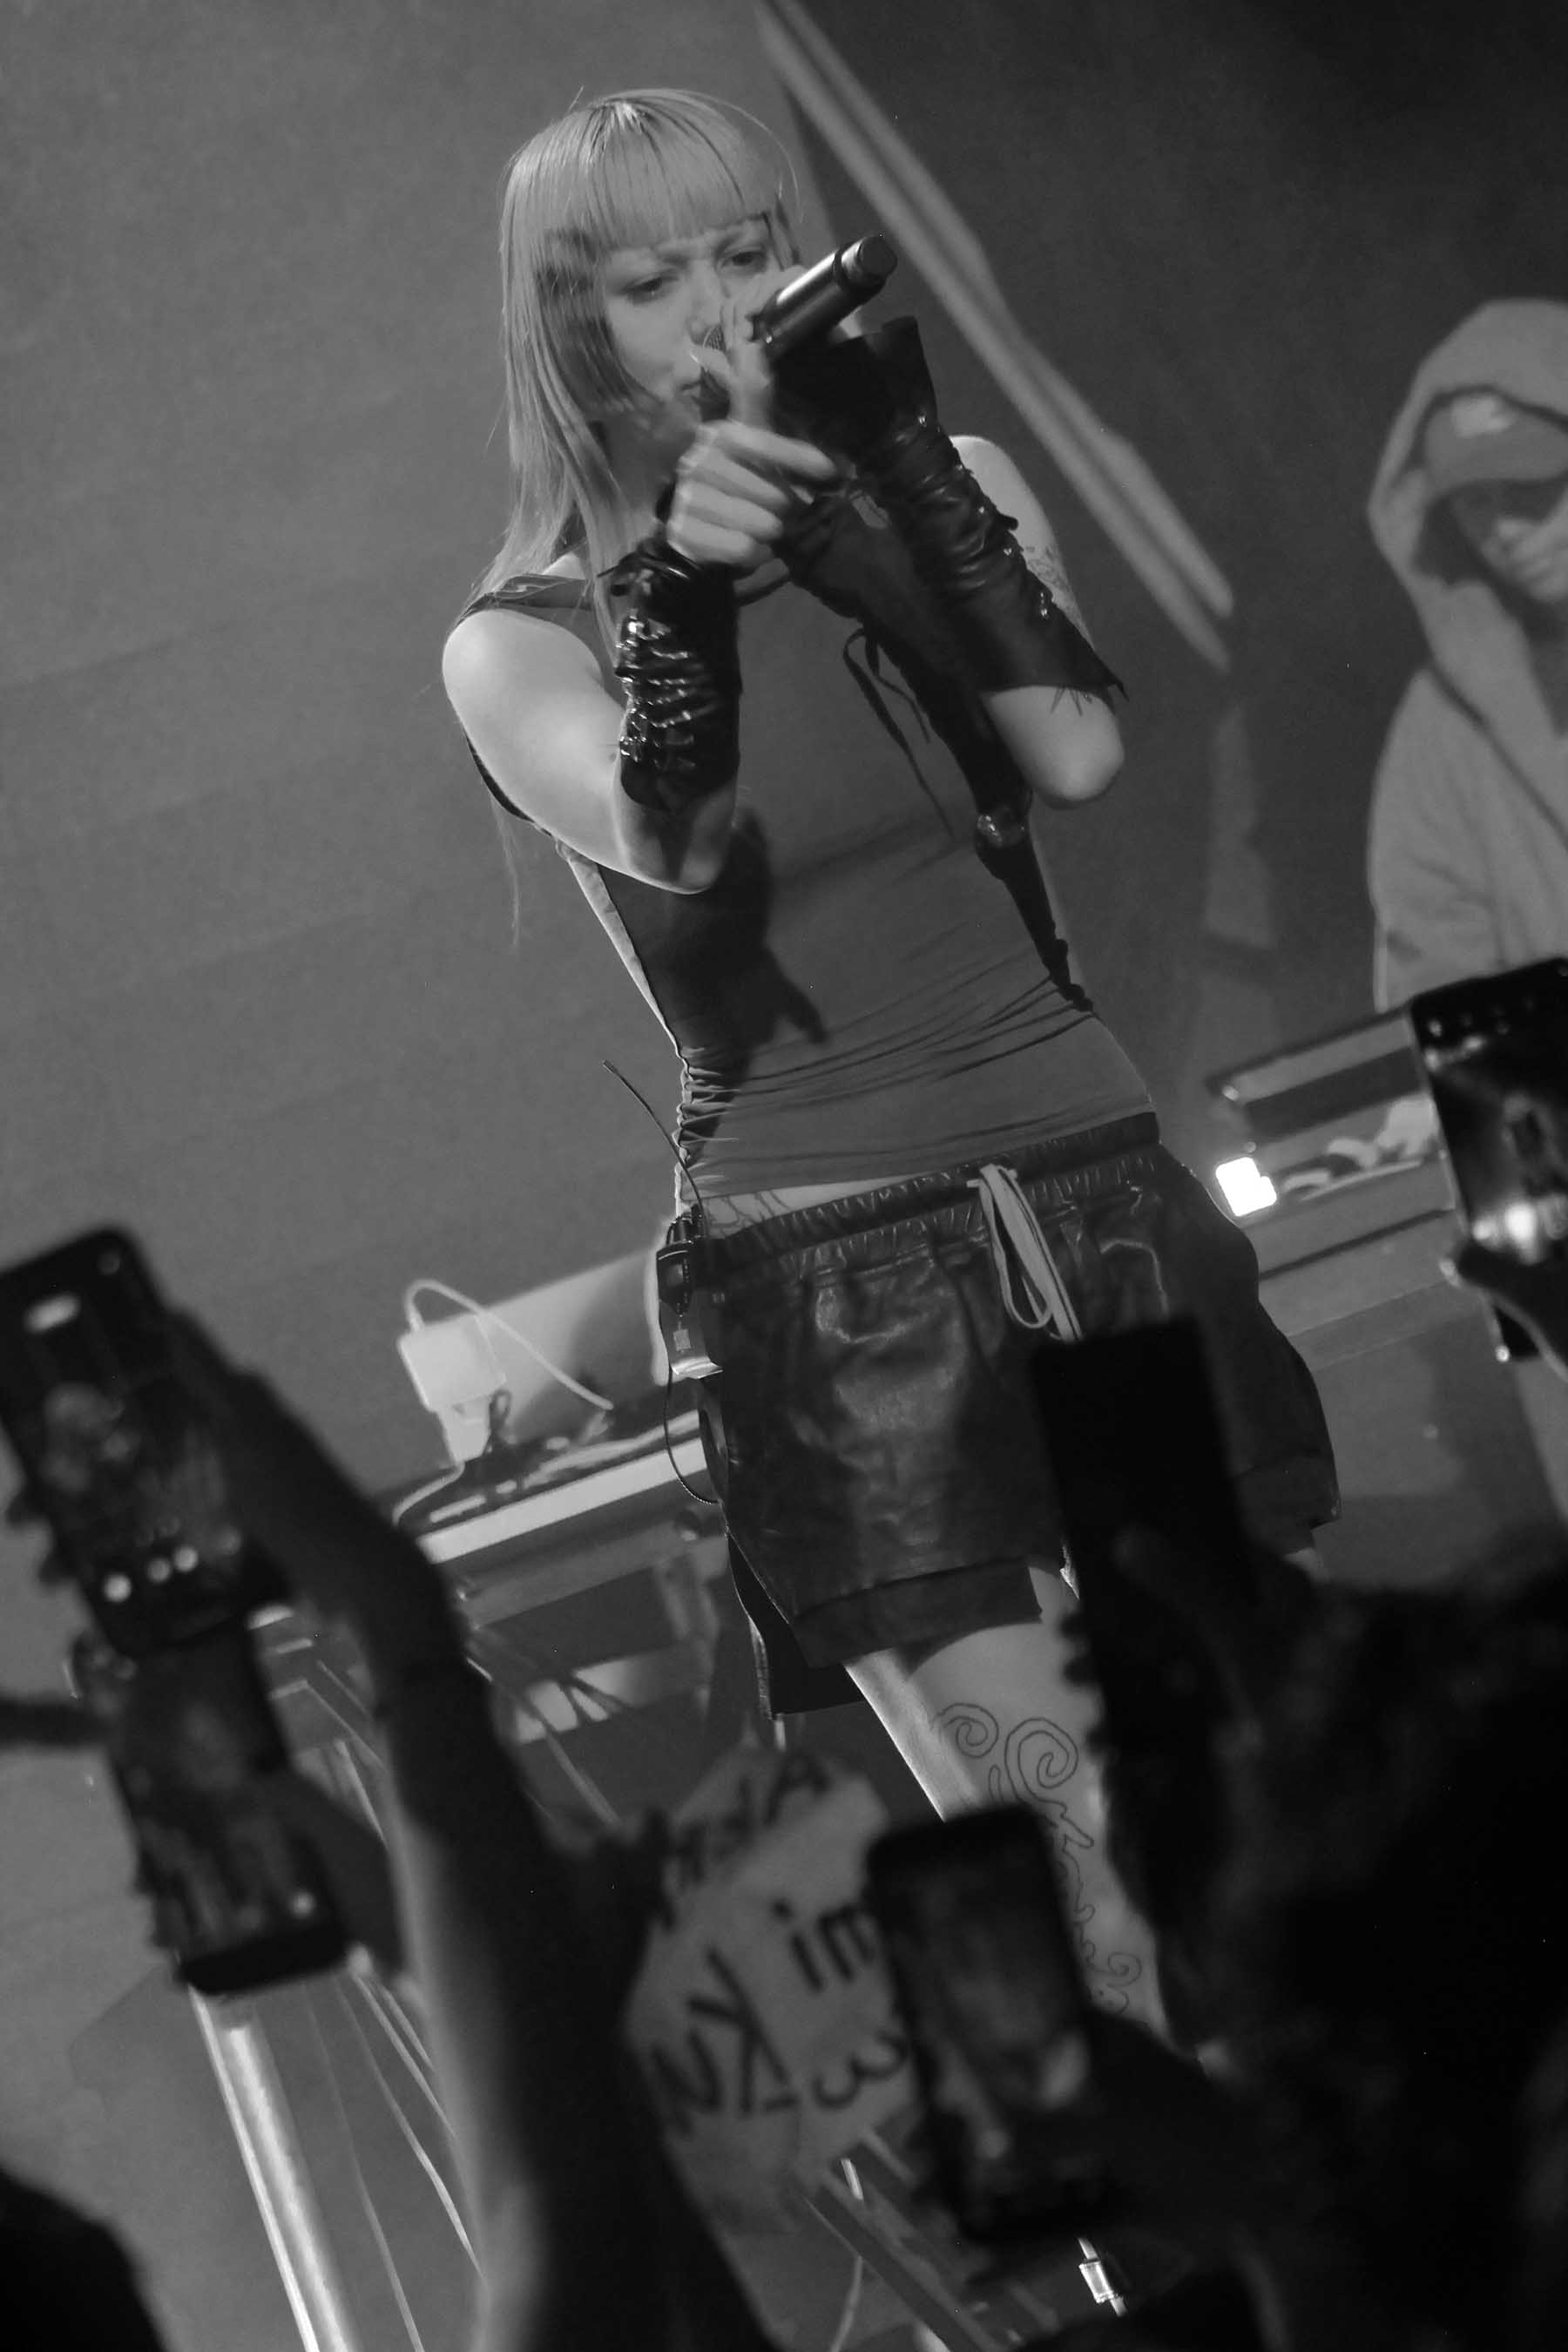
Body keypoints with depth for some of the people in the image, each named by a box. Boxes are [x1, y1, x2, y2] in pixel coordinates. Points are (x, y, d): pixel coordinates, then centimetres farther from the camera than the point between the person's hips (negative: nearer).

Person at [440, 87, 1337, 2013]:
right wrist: (680, 595, -38)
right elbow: (669, 848, -20)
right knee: (1098, 1902, -12)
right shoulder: (521, 643, 1)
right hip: (828, 1274, -3)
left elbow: (1078, 754, -8)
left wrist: (904, 462, -16)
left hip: (1099, 1202, 3)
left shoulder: (951, 498, 10)